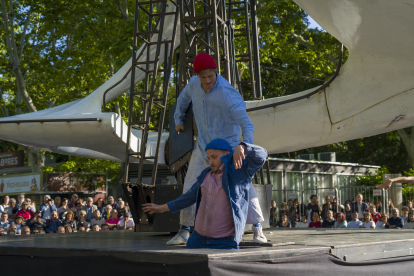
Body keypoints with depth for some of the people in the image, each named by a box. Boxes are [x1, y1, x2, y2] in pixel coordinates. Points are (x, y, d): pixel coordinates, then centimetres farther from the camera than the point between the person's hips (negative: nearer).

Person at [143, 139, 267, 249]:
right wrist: (163, 208, 27)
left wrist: (241, 147, -43)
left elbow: (260, 155, -23)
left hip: (224, 243, -6)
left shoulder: (237, 168, -8)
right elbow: (190, 196, 21)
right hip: (198, 238, 7)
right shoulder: (206, 174, 10)